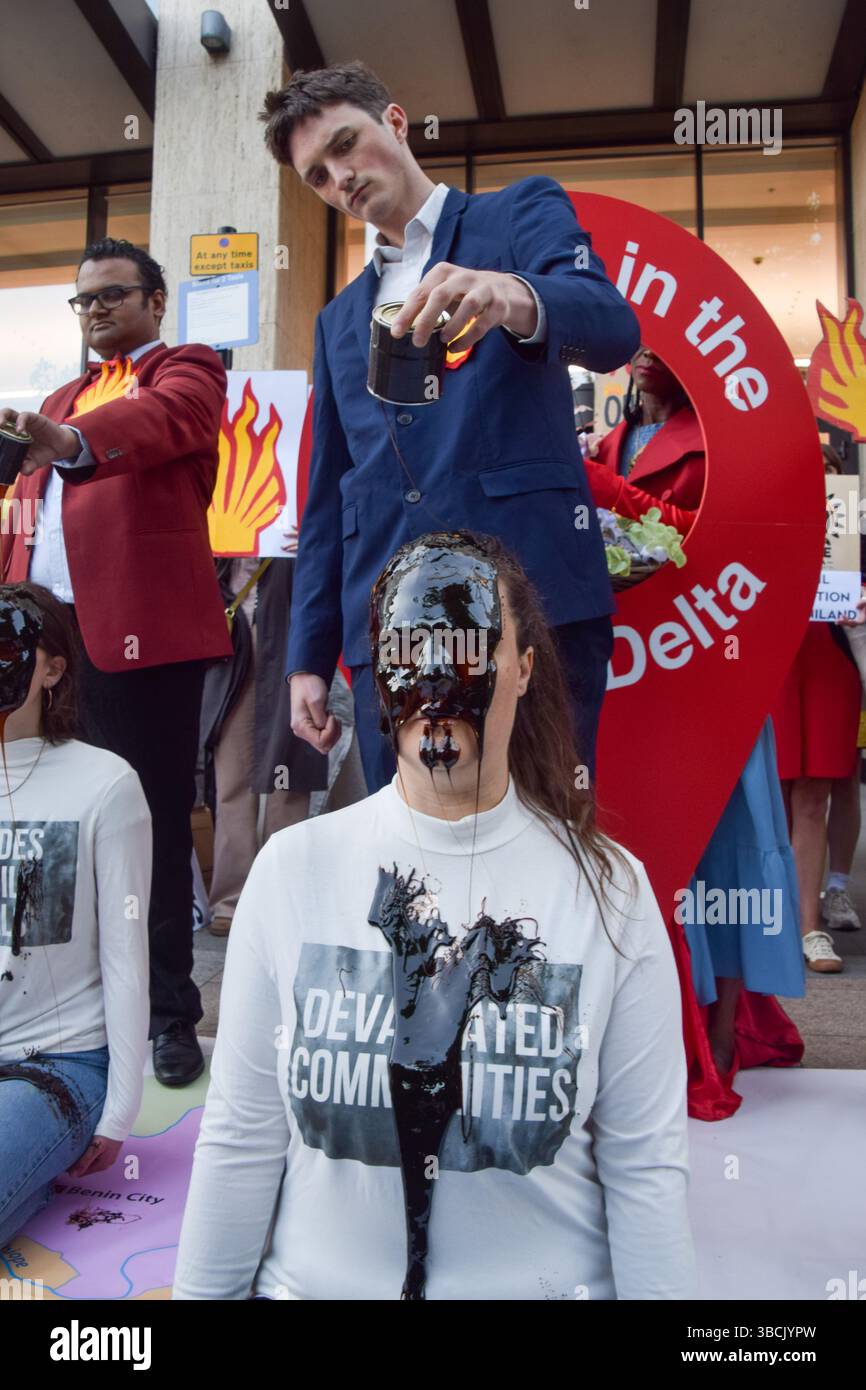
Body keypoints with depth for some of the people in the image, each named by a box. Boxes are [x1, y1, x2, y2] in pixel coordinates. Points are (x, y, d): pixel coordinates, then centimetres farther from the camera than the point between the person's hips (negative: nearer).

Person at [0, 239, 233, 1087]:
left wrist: (68, 440, -37)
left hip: (140, 631, -6)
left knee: (153, 823, -1)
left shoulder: (185, 372, 6)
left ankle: (169, 1014, 12)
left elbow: (160, 421, -18)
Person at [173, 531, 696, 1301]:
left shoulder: (609, 886, -12)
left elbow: (644, 1166, -7)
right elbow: (241, 1140, -4)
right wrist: (201, 1290, 0)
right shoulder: (293, 865, -10)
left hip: (545, 1281, 0)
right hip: (313, 1279, 1)